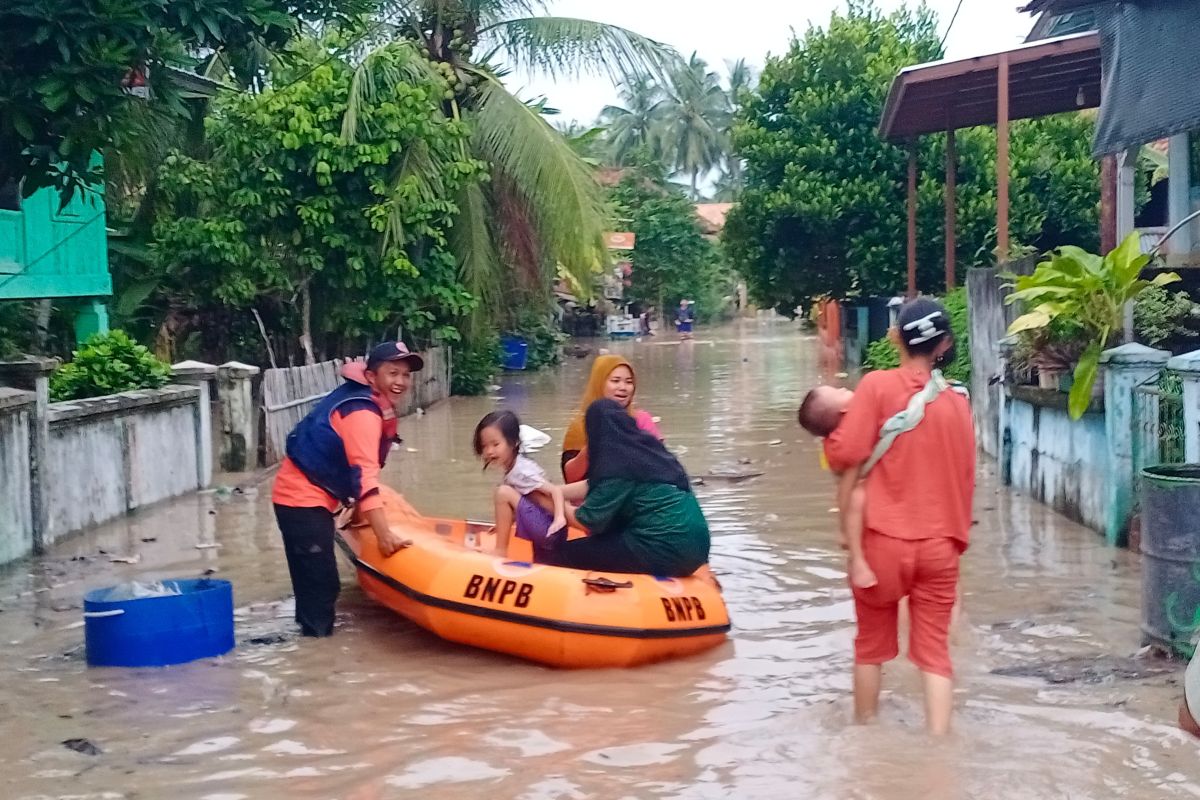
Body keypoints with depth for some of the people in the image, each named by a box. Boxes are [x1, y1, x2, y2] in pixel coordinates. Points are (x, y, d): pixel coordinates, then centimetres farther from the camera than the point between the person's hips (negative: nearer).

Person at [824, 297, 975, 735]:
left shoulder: (878, 385, -10)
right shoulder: (957, 403, 3)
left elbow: (844, 454, -13)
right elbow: (965, 478, 10)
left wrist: (833, 431, 9)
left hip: (884, 540, -2)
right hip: (940, 544, 2)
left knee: (871, 645, 16)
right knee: (934, 650, 6)